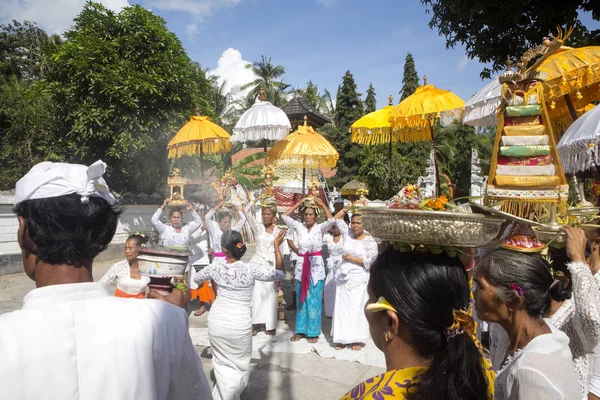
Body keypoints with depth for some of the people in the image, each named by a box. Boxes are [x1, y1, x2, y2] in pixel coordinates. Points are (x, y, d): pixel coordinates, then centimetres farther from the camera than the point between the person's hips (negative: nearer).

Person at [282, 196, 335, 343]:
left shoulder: (320, 228, -4)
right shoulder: (299, 227, 3)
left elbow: (331, 220, -21)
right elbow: (285, 216, -2)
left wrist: (322, 204, -15)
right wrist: (298, 204, -3)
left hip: (316, 266, -3)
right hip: (301, 266, 3)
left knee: (314, 300, 3)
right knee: (301, 299, 11)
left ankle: (314, 332, 15)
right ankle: (301, 330, 22)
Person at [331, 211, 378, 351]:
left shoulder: (370, 241, -6)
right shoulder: (348, 234, 7)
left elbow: (370, 261, -12)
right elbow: (337, 218, 14)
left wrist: (351, 258, -11)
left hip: (359, 278, -4)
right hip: (344, 277, 4)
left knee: (357, 307, -2)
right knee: (342, 306, 5)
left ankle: (357, 340, 8)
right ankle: (342, 338, 13)